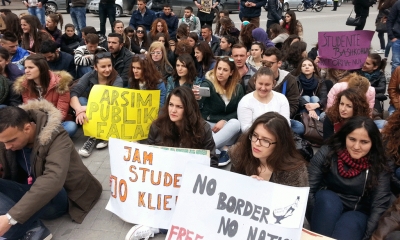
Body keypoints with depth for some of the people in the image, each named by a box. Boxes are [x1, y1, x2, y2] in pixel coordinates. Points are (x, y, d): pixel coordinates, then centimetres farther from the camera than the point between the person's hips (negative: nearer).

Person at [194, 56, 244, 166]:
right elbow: (199, 106, -28)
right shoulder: (208, 84, -9)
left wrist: (224, 120, -17)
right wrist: (197, 98, -53)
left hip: (227, 126, 2)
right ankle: (224, 149, -27)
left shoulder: (237, 88, 0)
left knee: (235, 123, -33)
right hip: (209, 123, -1)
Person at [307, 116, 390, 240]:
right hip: (325, 207, 2)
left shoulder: (379, 166, -8)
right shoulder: (327, 153, -11)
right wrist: (317, 218, -22)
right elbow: (308, 188, -13)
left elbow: (379, 206, -12)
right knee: (328, 198, -33)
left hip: (356, 215, -1)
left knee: (349, 224, -36)